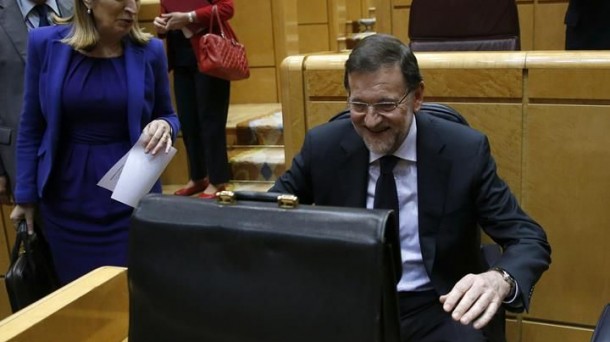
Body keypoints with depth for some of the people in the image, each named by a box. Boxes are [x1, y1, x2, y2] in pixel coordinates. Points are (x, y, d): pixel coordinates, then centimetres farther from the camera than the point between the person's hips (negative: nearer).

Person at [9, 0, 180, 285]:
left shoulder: (149, 50, -6)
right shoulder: (46, 43, -6)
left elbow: (167, 115, 7)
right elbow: (31, 127, 2)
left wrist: (164, 126, -16)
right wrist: (26, 194, 4)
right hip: (67, 198, 1)